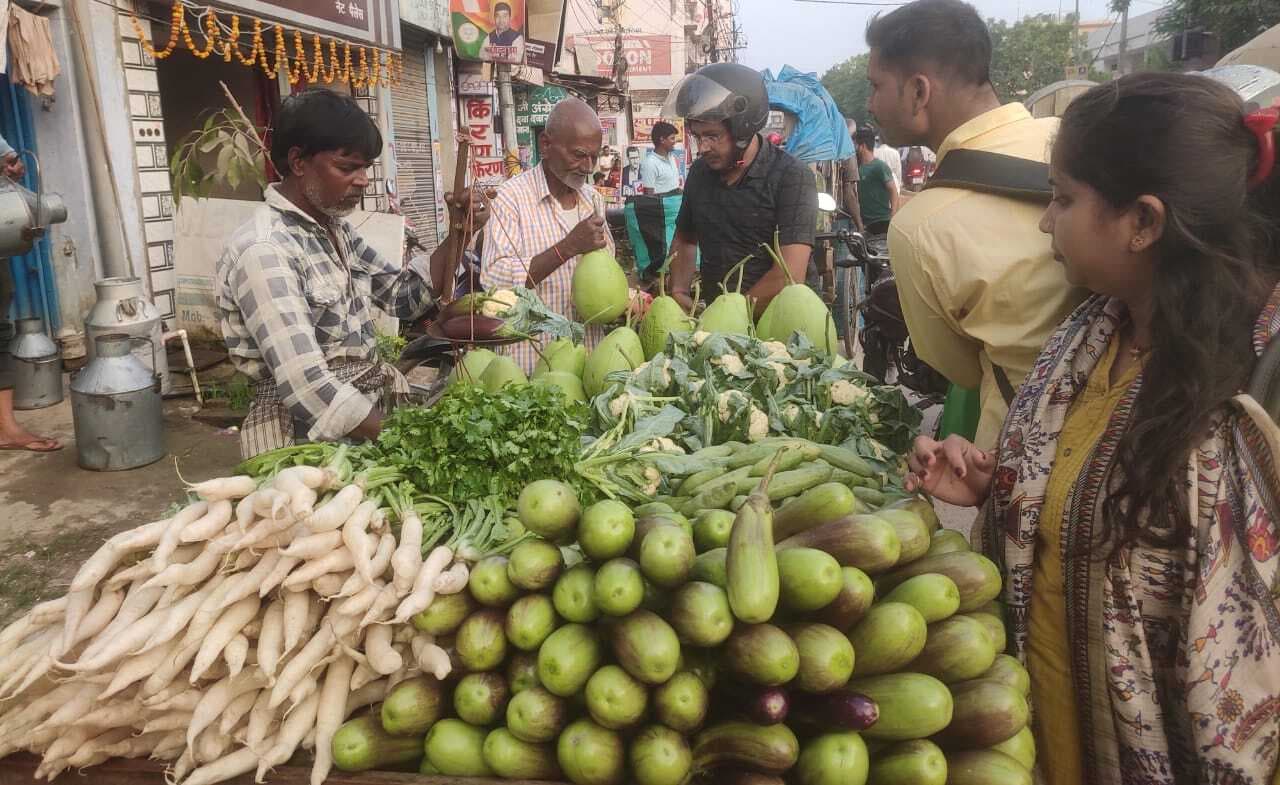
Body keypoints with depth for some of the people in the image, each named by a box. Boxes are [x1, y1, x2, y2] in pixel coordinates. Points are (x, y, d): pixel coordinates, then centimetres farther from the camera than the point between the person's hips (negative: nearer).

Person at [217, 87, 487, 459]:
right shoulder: (264, 250, -19)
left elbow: (403, 295, 12)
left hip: (370, 413, 8)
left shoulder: (334, 227, 8)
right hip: (308, 438, -8)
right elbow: (308, 389, -27)